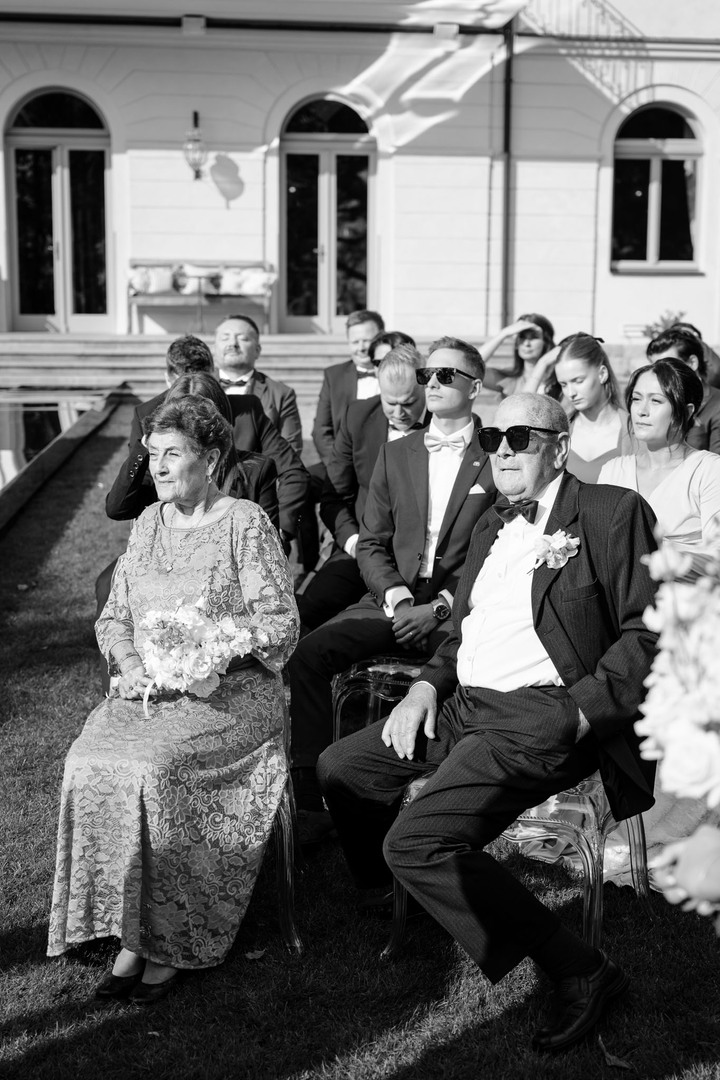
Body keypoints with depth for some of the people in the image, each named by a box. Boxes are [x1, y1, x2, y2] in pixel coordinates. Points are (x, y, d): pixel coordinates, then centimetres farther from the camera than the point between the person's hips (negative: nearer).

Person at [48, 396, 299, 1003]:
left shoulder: (246, 524, -3)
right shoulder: (148, 523, 15)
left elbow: (282, 625, -8)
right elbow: (113, 616, 18)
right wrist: (132, 666, -4)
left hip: (232, 693, -5)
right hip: (145, 691, 5)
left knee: (152, 769, -30)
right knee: (89, 764, -22)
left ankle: (173, 943, -13)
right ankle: (130, 934, -13)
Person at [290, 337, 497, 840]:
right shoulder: (396, 453, 16)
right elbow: (372, 543, 13)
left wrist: (440, 607, -13)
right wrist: (397, 599, -6)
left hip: (460, 609, -4)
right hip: (392, 600, 4)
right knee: (306, 654, -19)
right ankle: (311, 798, -14)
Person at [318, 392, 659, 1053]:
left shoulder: (614, 513, -5)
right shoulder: (492, 527, 19)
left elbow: (650, 634, -11)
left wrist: (579, 714, -20)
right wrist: (427, 686, 8)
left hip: (542, 718, -9)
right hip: (464, 704, 9)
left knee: (416, 843, -23)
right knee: (339, 768, 10)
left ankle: (579, 969, -11)